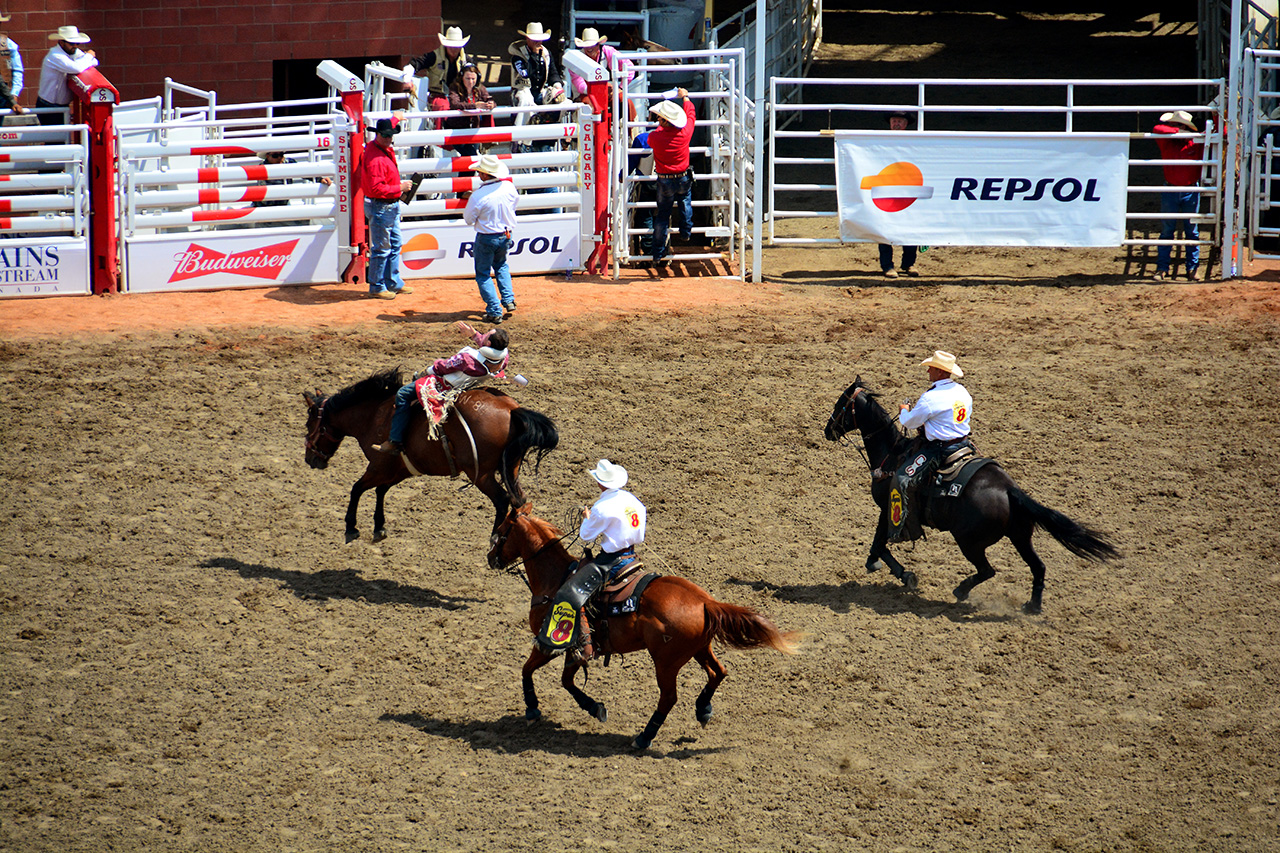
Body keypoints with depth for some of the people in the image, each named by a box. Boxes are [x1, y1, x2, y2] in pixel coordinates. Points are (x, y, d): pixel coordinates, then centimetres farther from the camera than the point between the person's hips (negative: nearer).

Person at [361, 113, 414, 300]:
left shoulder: (386, 149, 5)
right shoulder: (375, 158, -25)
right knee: (381, 249, -2)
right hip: (380, 207, -11)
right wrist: (399, 188, -22)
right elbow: (377, 189, -31)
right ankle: (376, 287, 7)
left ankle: (394, 283, 29)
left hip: (391, 207, 11)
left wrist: (396, 118, 48)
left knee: (394, 245, 18)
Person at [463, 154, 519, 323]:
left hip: (486, 239, -5)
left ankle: (494, 312, 6)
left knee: (483, 274, 10)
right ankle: (509, 300, 20)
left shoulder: (478, 196, -25)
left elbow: (468, 220, -11)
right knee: (501, 265, 31)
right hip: (506, 236, 5)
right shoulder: (509, 187, -10)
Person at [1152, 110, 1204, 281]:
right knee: (1167, 230, 3)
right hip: (1170, 192, 0)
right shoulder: (1166, 142, -3)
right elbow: (1157, 129, -22)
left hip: (1190, 192, 0)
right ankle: (1162, 268, 7)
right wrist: (1178, 132, -20)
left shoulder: (1196, 143, -2)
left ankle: (1192, 267, 14)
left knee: (1192, 231, 6)